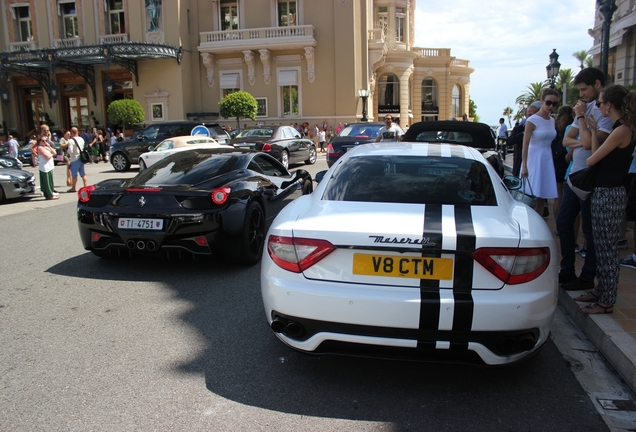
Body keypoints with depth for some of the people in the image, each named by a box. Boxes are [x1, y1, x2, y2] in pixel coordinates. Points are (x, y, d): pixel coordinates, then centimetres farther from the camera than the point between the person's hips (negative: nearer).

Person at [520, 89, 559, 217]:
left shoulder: (552, 120, 11)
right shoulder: (532, 120, -9)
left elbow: (551, 140, 17)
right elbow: (525, 145, -13)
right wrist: (524, 166, -18)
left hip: (548, 159, 6)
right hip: (534, 158, -6)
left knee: (542, 197, 8)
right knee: (532, 197, -6)